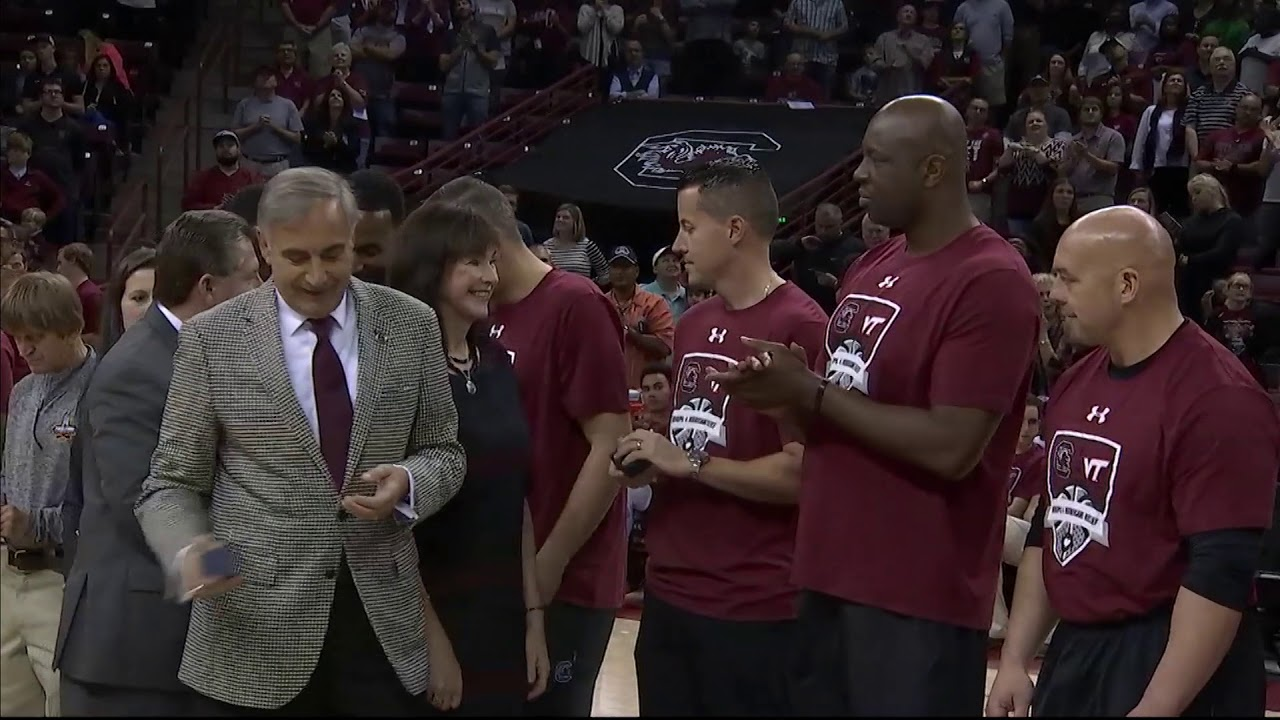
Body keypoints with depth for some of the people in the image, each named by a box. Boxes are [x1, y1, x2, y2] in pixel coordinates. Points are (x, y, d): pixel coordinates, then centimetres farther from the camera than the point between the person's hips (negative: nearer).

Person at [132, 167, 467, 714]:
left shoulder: (412, 326, 3)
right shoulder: (212, 339, -3)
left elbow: (443, 452, 10)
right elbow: (173, 484, 0)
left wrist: (408, 481, -13)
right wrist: (189, 553, -21)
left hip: (383, 623, 2)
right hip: (255, 634, -2)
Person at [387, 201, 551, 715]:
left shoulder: (496, 363, 7)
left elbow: (517, 498, 10)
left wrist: (533, 615, 7)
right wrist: (431, 640, -15)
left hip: (502, 617, 6)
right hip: (427, 618, -6)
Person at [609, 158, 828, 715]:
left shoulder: (801, 327, -14)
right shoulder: (693, 325, 13)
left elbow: (802, 473, -19)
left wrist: (689, 464, -15)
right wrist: (652, 465, 4)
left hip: (755, 610, -8)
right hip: (669, 593, 8)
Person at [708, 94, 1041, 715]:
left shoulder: (992, 282, -16)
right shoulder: (872, 267, 12)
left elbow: (951, 447, -22)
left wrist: (811, 394, -16)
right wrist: (784, 387, -4)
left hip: (919, 596, -8)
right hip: (832, 574, 8)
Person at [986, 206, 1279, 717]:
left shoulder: (1218, 399, -17)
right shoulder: (1076, 383, 11)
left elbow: (1222, 574, -21)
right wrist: (1015, 659, 11)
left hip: (1173, 668, -8)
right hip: (1073, 651, 8)